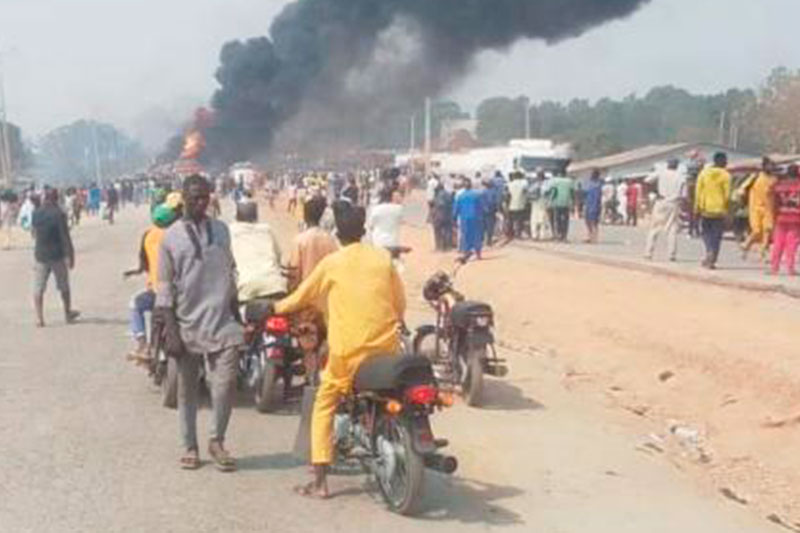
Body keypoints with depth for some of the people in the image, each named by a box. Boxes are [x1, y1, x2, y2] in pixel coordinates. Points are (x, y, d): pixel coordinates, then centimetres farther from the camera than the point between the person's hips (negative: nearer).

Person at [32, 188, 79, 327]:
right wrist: (70, 256, -7)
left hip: (40, 254, 3)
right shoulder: (59, 214, -12)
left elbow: (34, 234, 13)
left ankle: (39, 318, -4)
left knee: (38, 288, 4)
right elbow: (65, 237, -13)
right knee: (64, 286, 13)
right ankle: (68, 313, 26)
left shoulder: (36, 214, 1)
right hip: (57, 255, -3)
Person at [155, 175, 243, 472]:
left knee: (225, 383, -7)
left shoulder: (221, 230, 8)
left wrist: (237, 316, 14)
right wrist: (170, 330, -10)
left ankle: (217, 441, 11)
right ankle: (190, 447, 22)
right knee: (187, 389, 9)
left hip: (222, 322, 2)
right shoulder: (171, 237, -2)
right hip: (187, 325, -2)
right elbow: (165, 288, -3)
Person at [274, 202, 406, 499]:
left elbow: (301, 298, 10)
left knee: (324, 408, 10)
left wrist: (277, 307, 29)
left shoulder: (331, 263, 1)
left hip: (347, 350, -2)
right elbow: (400, 303, 11)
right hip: (386, 347, 2)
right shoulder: (383, 258, 6)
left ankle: (320, 482, 5)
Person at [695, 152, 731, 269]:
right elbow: (727, 194, -6)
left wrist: (697, 207, 7)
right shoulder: (725, 175, -5)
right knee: (716, 235, 4)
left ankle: (709, 251, 5)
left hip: (705, 209, 2)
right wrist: (725, 208, 4)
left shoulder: (704, 173, 1)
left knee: (706, 232, 19)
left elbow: (698, 192, 1)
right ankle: (712, 260, -2)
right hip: (719, 210, -2)